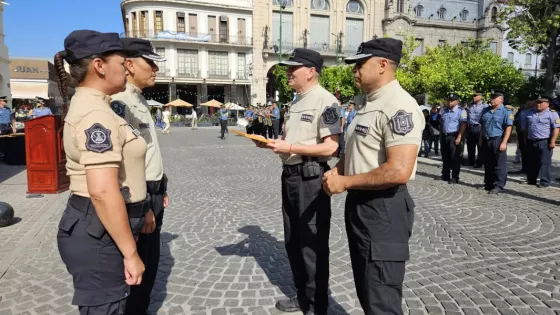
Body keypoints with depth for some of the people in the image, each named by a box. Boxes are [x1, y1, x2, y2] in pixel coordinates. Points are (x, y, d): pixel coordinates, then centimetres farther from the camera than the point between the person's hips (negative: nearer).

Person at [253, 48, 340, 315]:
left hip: (311, 178, -9)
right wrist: (271, 143, 2)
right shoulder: (297, 101, 14)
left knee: (313, 244, 5)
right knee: (293, 241, 19)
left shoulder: (325, 101, -15)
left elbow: (330, 147, -23)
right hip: (290, 175, 10)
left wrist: (289, 148, -23)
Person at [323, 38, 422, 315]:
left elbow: (398, 171, -29)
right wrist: (337, 170, 4)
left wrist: (344, 182, -20)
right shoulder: (369, 103, 12)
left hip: (383, 210, -10)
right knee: (365, 290, 24)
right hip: (359, 204, 10)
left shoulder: (399, 107, -19)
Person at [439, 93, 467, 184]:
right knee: (445, 157, 13)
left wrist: (459, 137, -20)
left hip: (454, 136, -7)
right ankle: (445, 175, 24)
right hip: (445, 136, 7)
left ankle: (455, 178, 4)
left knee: (455, 158, -2)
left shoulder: (460, 111, -6)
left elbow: (463, 124, -13)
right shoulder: (445, 111, 15)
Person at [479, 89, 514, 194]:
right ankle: (488, 184, 23)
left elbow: (508, 128, -11)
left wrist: (504, 142, -18)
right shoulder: (485, 111, 14)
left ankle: (498, 186, 0)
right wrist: (481, 139, 15)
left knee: (499, 165, -3)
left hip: (498, 140, -6)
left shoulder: (506, 112, -6)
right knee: (488, 164, 13)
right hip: (486, 140, 7)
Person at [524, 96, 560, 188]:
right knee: (531, 162, 12)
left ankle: (545, 182, 1)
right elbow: (525, 127, 20)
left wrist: (552, 141, -17)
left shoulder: (552, 113, -4)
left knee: (545, 163, -3)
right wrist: (525, 139, 17)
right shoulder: (531, 113, 14)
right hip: (531, 141, 6)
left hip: (544, 142, -6)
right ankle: (531, 180, 22)